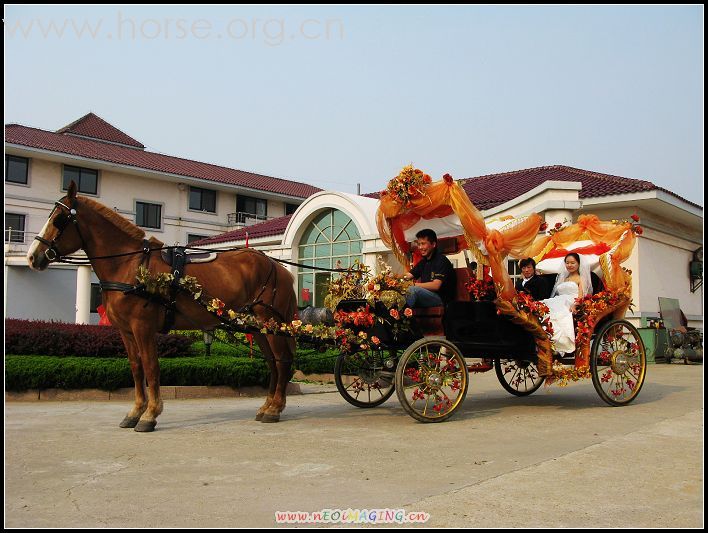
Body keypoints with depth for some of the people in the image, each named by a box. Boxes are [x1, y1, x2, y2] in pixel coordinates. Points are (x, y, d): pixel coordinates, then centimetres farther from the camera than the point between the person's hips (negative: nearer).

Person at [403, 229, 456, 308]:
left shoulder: (441, 260, -10)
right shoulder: (423, 262, 17)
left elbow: (436, 285, -21)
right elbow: (408, 275, 13)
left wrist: (413, 285, -20)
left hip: (441, 299, -8)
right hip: (426, 296, 8)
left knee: (412, 290, -31)